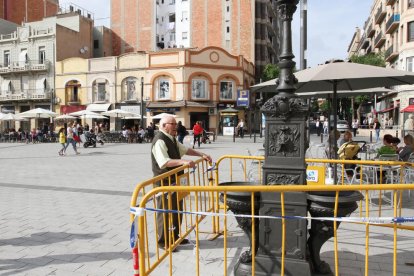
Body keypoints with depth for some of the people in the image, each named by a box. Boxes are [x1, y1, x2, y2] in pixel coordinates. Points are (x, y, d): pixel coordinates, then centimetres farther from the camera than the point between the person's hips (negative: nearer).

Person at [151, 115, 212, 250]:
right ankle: (163, 241, 18)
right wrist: (183, 161, -38)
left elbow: (185, 149, 24)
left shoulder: (172, 139, 11)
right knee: (165, 212, 3)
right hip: (164, 183, -10)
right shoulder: (160, 141, -20)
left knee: (177, 210, 19)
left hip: (175, 180, 10)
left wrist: (202, 155, 17)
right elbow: (164, 162, -32)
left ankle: (175, 236, 35)